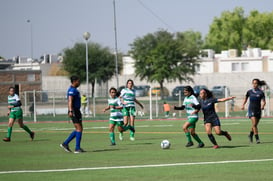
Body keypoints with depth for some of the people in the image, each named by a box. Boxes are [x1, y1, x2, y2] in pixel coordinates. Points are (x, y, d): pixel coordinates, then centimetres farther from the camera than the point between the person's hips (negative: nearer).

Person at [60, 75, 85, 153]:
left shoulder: (74, 90, 18)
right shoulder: (72, 90, -14)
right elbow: (70, 101, -26)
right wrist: (70, 111, -37)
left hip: (76, 111, 10)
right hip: (74, 111, -10)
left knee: (78, 129, 12)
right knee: (79, 129, -8)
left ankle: (65, 143, 13)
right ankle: (77, 148, -5)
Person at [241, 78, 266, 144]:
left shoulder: (261, 92, -4)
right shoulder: (249, 92, 2)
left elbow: (263, 101, -10)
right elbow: (246, 98, 19)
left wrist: (263, 105, -30)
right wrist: (243, 105, 8)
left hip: (258, 110, 1)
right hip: (251, 110, -1)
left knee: (255, 125, 13)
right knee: (254, 124, -16)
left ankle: (251, 135, 40)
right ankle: (257, 138, -14)